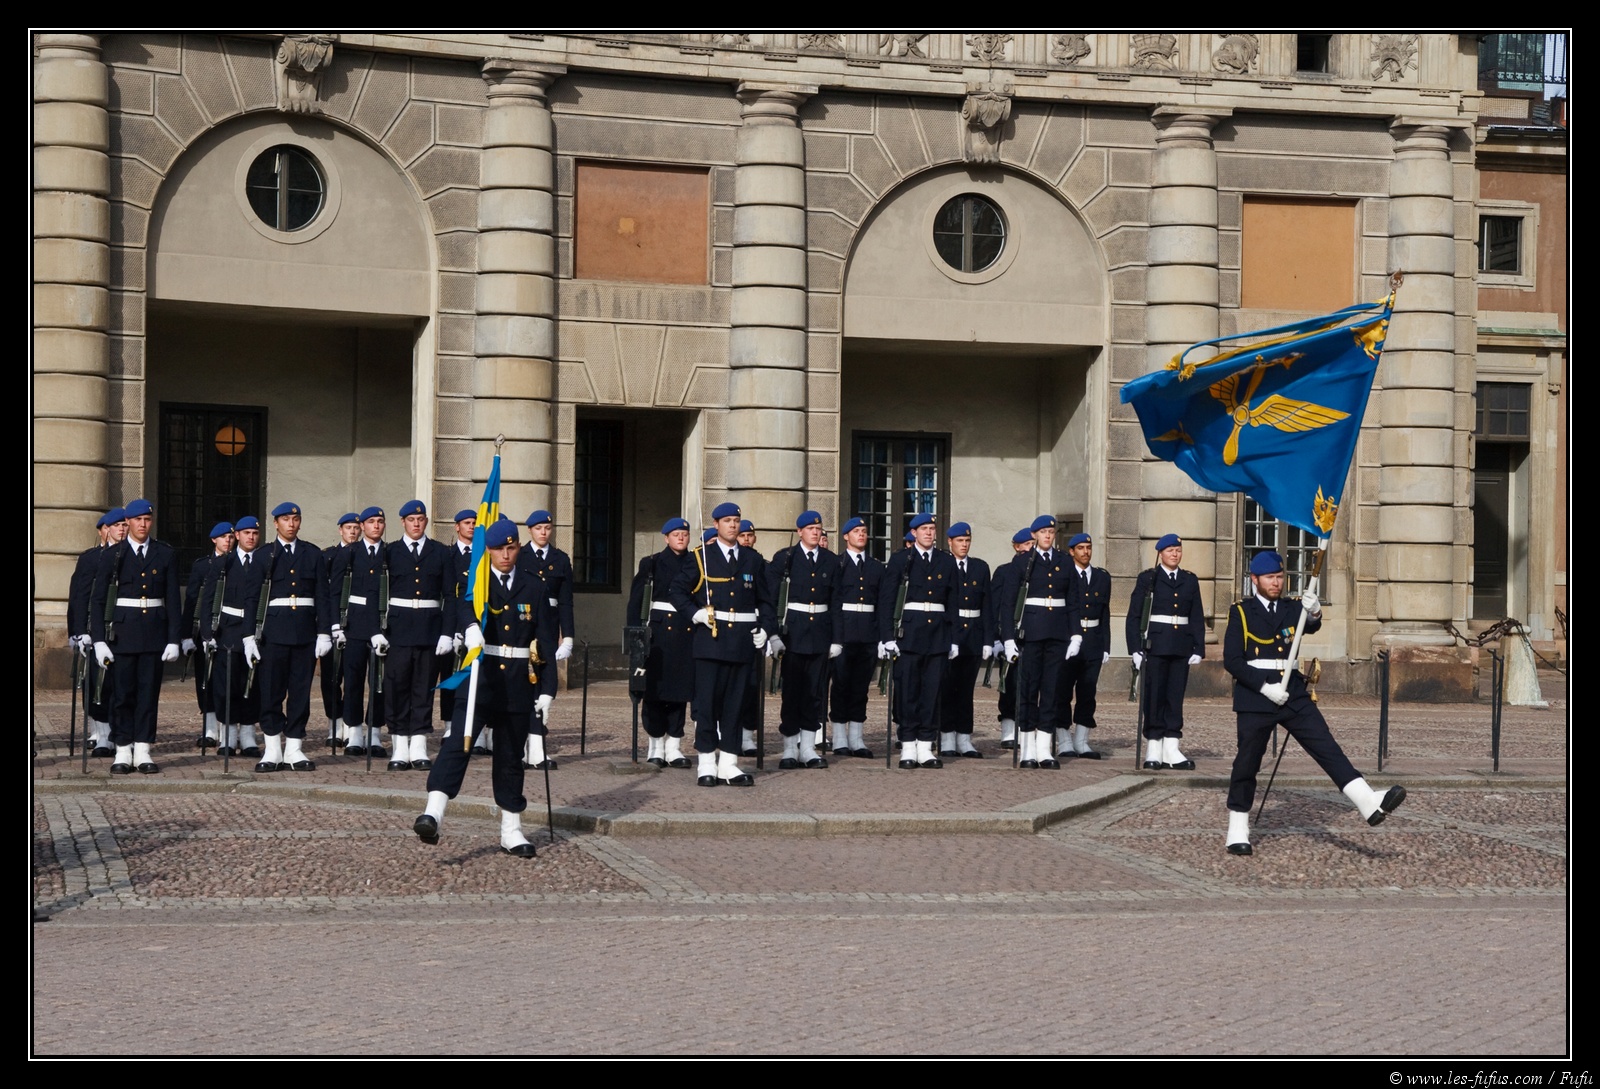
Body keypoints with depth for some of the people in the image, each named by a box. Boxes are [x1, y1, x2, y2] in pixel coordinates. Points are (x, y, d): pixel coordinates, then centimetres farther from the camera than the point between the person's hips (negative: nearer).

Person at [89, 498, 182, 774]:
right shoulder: (113, 555, 2)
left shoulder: (165, 554, 6)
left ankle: (142, 751, 7)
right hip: (123, 632, -1)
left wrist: (174, 639, -1)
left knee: (149, 692, 2)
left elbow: (173, 599, 5)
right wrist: (99, 639, -6)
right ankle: (123, 751, 7)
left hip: (155, 632, 1)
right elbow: (98, 599, 1)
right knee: (122, 692, 0)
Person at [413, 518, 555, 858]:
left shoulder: (533, 586, 9)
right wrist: (470, 626, -44)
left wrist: (547, 689, 5)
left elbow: (544, 640, 9)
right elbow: (461, 606, -21)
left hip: (519, 683, 2)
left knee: (511, 757, 10)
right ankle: (432, 814, -27)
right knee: (457, 743, -17)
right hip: (480, 677, -2)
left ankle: (511, 830, 18)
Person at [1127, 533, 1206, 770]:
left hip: (1181, 648, 3)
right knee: (1154, 696, -1)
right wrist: (1135, 649, -8)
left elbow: (1197, 617, 11)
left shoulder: (1190, 580, 11)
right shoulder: (1148, 578, 1)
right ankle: (1153, 749, 4)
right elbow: (1134, 615, -1)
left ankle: (1171, 750, 6)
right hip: (1155, 646, -3)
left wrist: (1198, 649, 3)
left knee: (1176, 697, 4)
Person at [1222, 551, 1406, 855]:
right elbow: (1232, 660, -7)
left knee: (1327, 748, -9)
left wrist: (1314, 613, -31)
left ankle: (1369, 802, -20)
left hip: (1294, 695, 3)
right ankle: (1238, 828, 15)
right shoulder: (1241, 612, -1)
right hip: (1255, 698, -3)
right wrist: (1265, 687, -15)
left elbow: (1311, 626, -8)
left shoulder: (1292, 608, 12)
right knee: (1247, 762, 3)